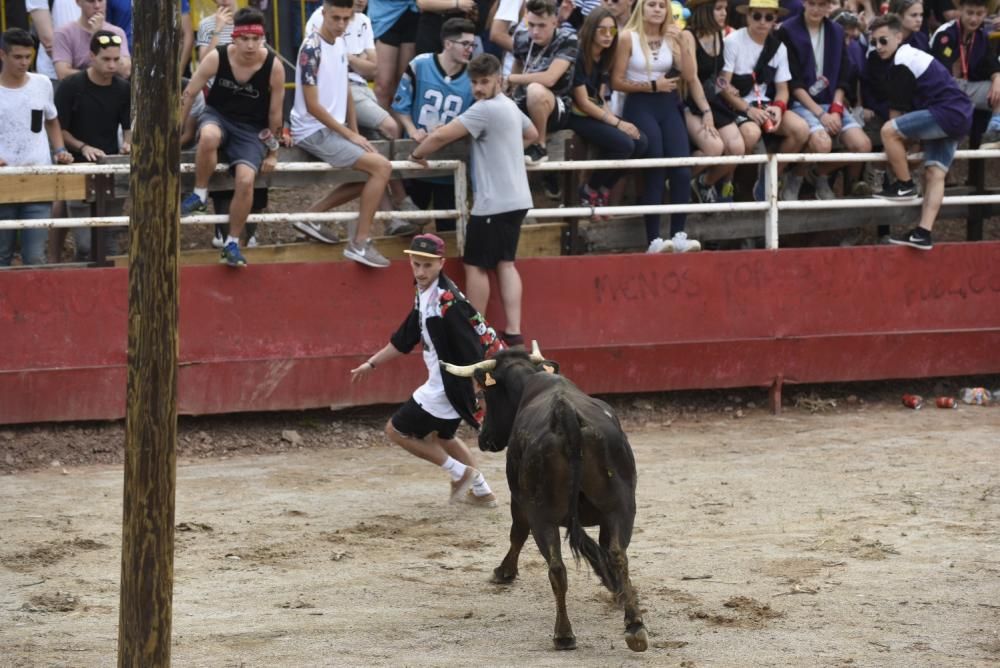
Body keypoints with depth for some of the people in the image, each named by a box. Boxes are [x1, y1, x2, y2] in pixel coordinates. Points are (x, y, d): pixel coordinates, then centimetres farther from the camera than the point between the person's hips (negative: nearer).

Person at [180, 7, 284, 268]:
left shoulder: (273, 66, -16)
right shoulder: (216, 58, -16)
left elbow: (275, 113, -4)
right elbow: (189, 95, -6)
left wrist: (272, 153, 3)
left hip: (252, 129, 0)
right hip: (218, 116, 0)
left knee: (245, 180, -23)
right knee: (209, 136, -38)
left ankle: (232, 243, -3)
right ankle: (199, 195, -14)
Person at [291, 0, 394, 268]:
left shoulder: (341, 43, 7)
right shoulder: (312, 49, -19)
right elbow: (312, 106, -20)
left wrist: (355, 132, 8)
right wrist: (350, 135, -15)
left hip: (333, 129, 9)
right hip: (314, 131, -9)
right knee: (382, 167, -17)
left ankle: (313, 214, 16)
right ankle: (360, 243, -13)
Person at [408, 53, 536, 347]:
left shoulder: (485, 110, -16)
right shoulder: (510, 106, 13)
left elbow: (441, 136, -20)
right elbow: (532, 134, 33)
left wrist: (417, 154, -4)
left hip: (493, 202, -9)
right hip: (517, 199, 9)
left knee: (475, 265, 1)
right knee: (505, 263, 8)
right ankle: (513, 332, 1)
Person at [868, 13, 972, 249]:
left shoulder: (901, 65, -10)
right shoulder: (911, 56, 22)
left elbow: (897, 109, -6)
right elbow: (908, 106, 26)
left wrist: (896, 141, 7)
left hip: (947, 114, -10)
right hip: (960, 117, 10)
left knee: (888, 131, -14)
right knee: (934, 174, 2)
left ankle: (904, 185, 0)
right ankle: (923, 234, -6)